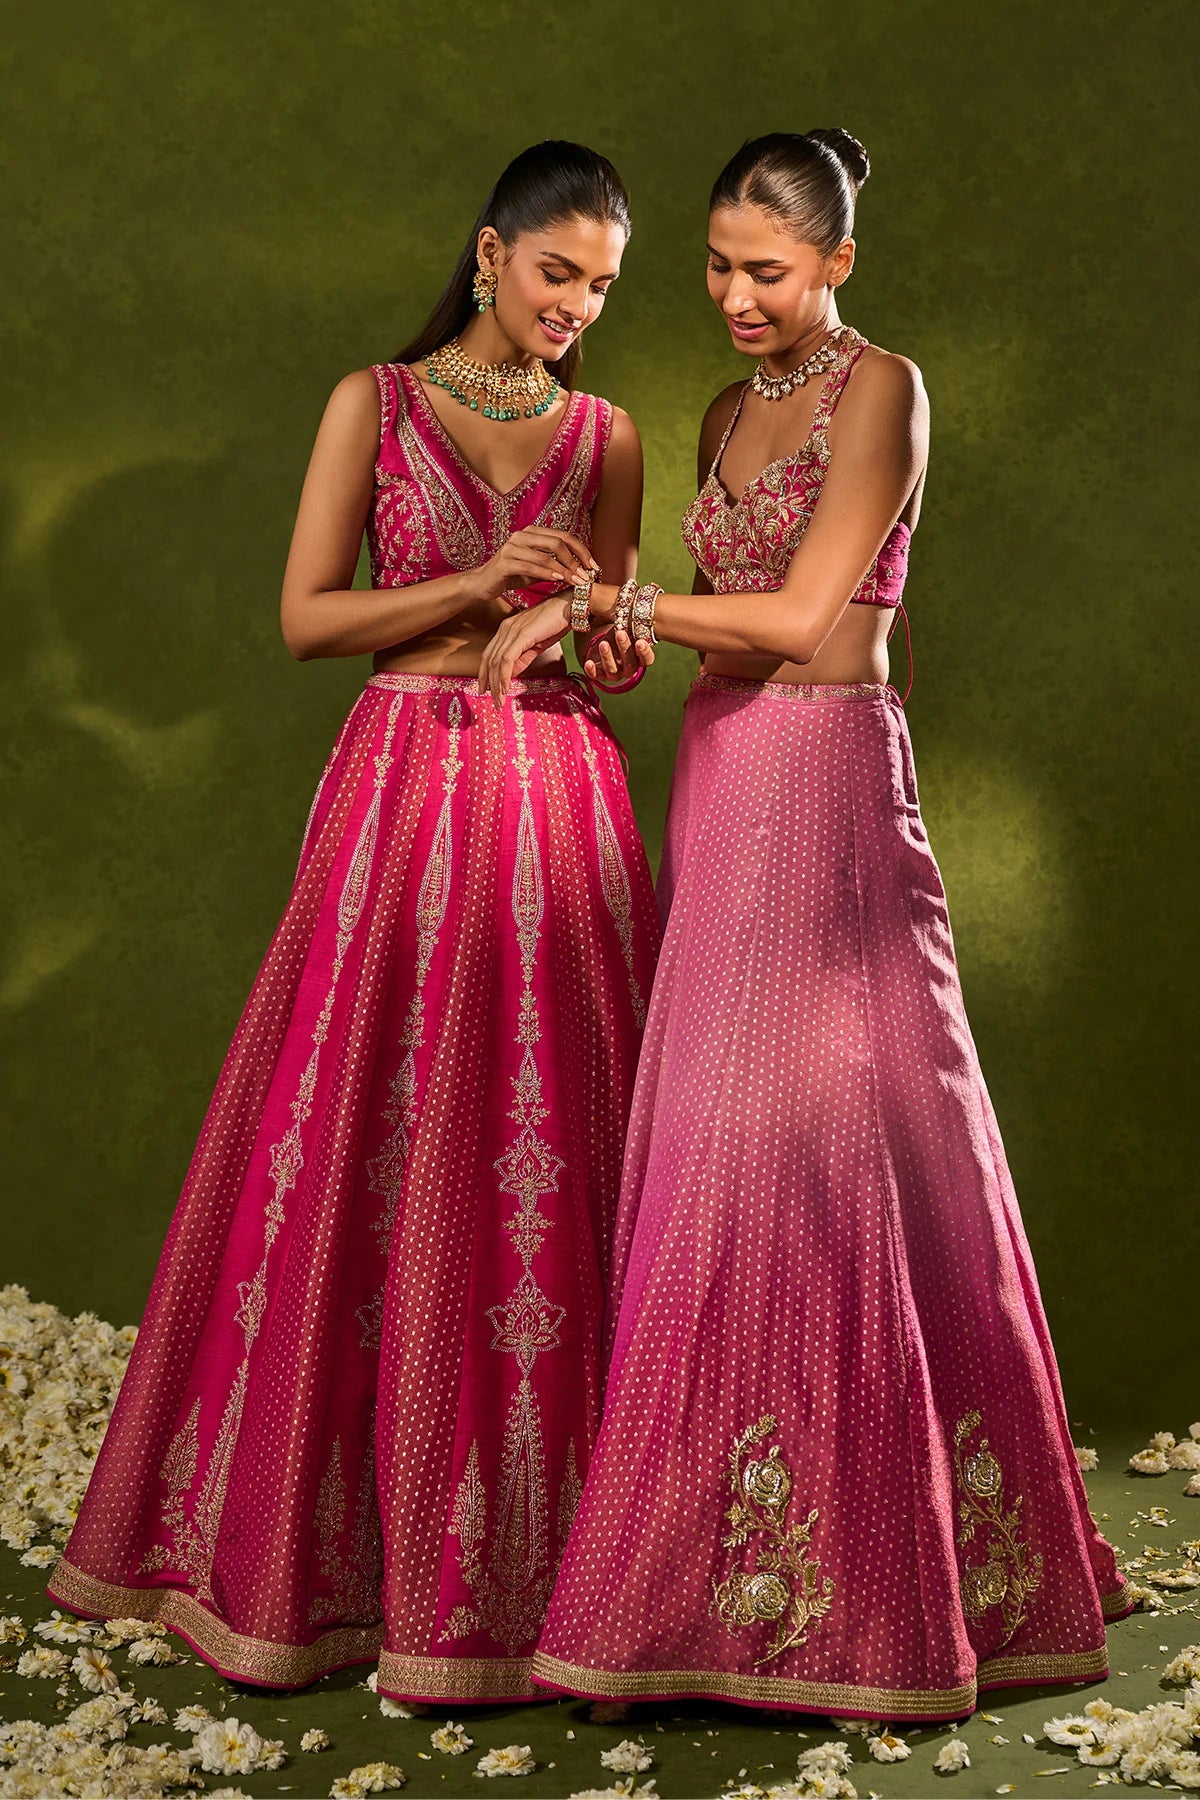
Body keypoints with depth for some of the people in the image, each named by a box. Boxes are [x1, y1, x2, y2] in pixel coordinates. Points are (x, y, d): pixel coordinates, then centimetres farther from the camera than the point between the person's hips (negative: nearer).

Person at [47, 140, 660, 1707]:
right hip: (404, 782, -2)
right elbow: (307, 617, -1)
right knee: (363, 1148, 0)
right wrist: (479, 587, -11)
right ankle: (306, 1534, 16)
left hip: (559, 787, 2)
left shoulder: (605, 435, 11)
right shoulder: (374, 403, 4)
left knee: (552, 1150, 1)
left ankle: (524, 1535, 13)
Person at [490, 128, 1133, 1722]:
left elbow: (802, 612, -13)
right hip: (719, 774, 7)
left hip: (827, 782, -7)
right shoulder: (729, 412, 18)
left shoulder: (880, 390, -5)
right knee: (715, 1149, 6)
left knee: (821, 1144, -8)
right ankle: (726, 1562, 15)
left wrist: (602, 601, -8)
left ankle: (868, 1568, 4)